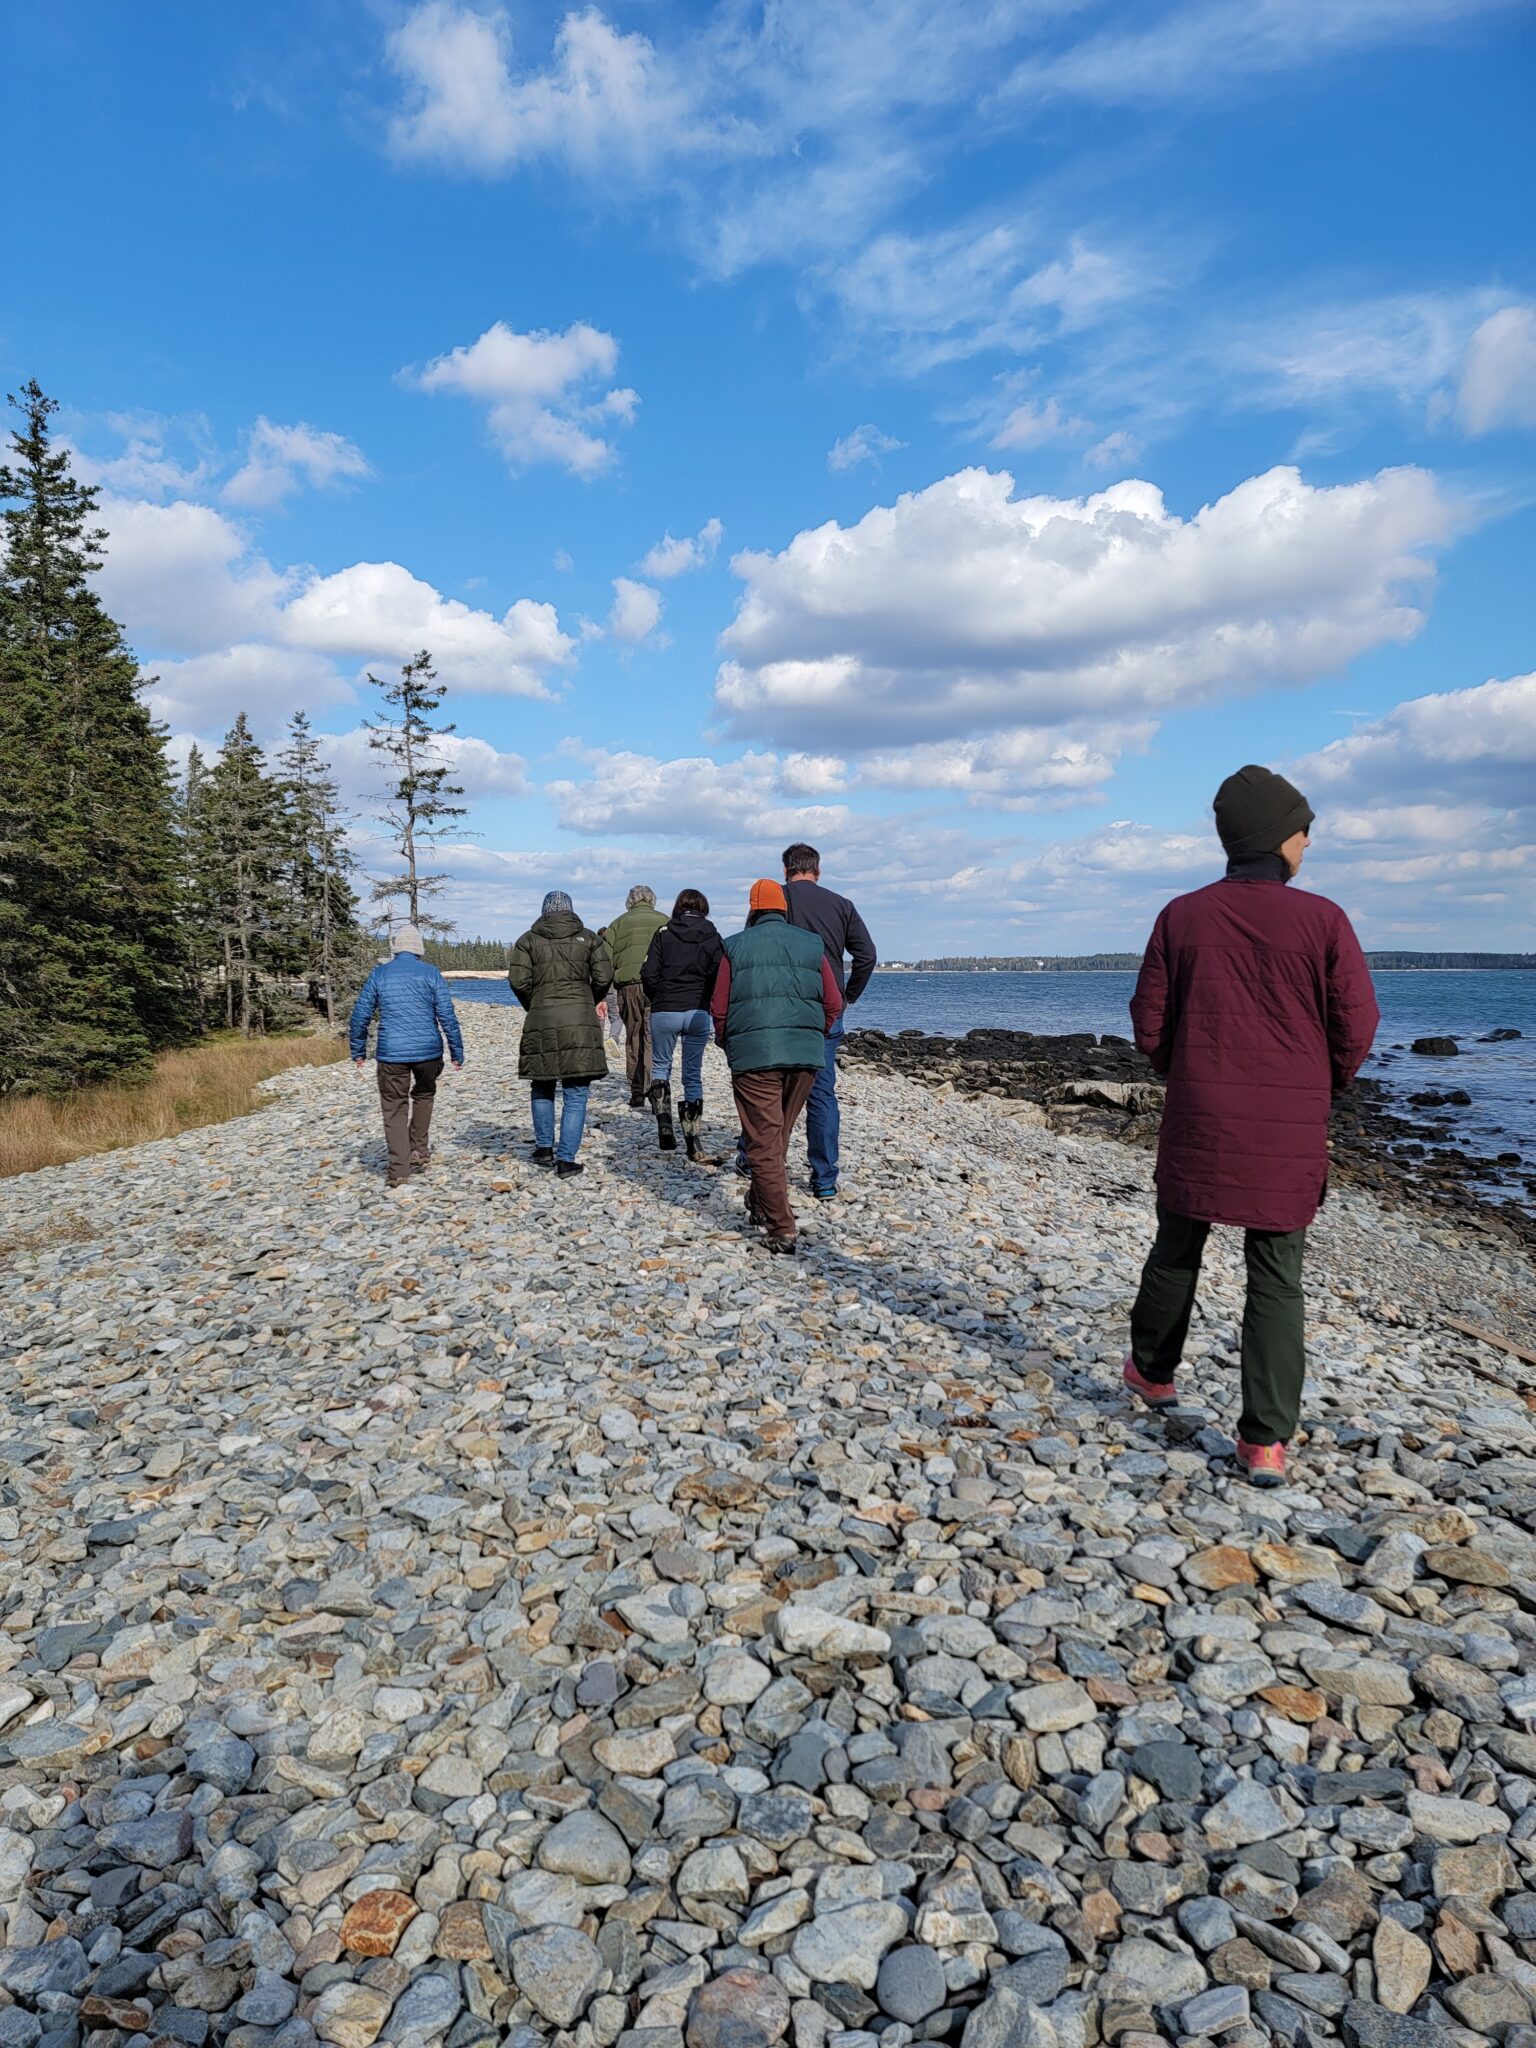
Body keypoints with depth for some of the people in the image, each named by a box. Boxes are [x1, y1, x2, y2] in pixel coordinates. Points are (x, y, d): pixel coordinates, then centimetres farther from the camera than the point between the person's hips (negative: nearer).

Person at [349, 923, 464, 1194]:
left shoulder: (379, 974, 4)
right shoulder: (430, 973, 1)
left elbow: (360, 1016, 6)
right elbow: (447, 1016, -2)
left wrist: (358, 1051, 17)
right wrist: (457, 1052, 4)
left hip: (391, 1053, 0)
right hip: (428, 1051, 1)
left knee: (395, 1108, 6)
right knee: (423, 1095, 25)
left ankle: (399, 1170, 0)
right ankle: (419, 1150, 23)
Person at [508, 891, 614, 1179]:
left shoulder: (529, 940, 6)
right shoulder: (588, 938, 7)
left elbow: (517, 981, -3)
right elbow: (604, 976, -1)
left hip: (541, 1021, 1)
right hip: (581, 1020, -1)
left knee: (543, 1086, 20)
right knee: (576, 1094, 2)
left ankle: (545, 1148, 26)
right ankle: (566, 1160, 0)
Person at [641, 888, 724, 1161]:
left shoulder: (663, 933, 2)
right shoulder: (712, 937, 5)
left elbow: (649, 974, -3)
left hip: (664, 1011, -1)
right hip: (699, 1013, 1)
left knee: (660, 1066, 18)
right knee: (693, 1075, 8)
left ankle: (665, 1125, 2)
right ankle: (694, 1143, 5)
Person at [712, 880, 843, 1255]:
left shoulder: (736, 947, 5)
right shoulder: (812, 945, 11)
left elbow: (719, 1008, 4)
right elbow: (833, 1003, 9)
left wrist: (730, 1046, 19)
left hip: (753, 1053, -3)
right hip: (805, 1055, 3)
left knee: (763, 1142, 0)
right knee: (780, 1135, 19)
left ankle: (782, 1230, -5)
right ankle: (761, 1204, 34)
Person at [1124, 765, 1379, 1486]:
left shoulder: (1181, 917, -3)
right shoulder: (1321, 920, -9)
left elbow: (1150, 1024, -1)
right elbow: (1356, 1027, -5)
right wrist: (1320, 1090, 14)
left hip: (1197, 1122, 2)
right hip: (1289, 1131, -1)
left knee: (1176, 1249, 20)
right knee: (1276, 1279, 6)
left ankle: (1152, 1372, 39)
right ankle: (1265, 1440, 7)